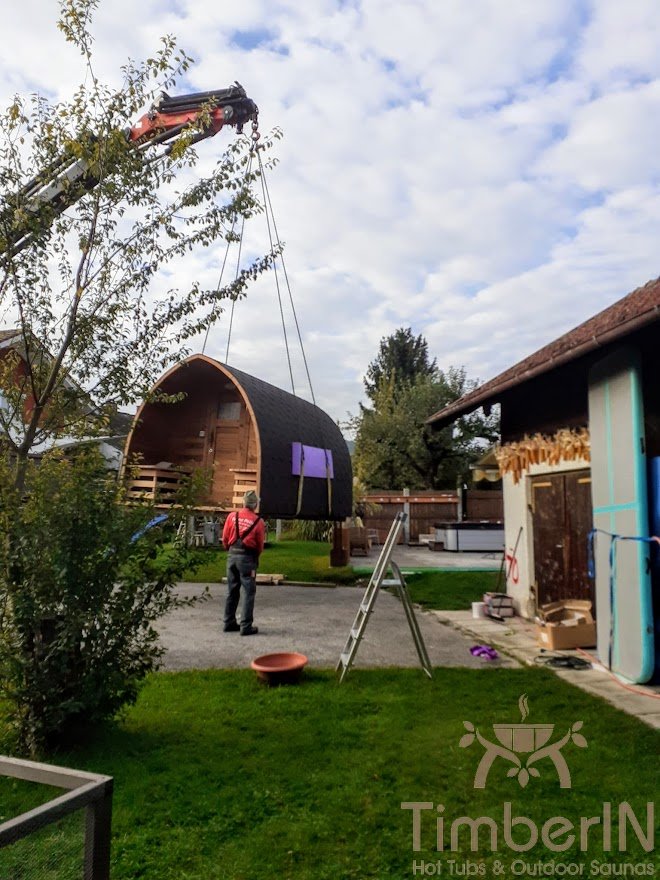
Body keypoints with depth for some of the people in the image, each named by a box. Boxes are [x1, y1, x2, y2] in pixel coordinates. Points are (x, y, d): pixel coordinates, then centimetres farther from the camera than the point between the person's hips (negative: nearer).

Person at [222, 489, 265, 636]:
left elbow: (225, 539, 5)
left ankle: (229, 623, 24)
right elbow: (260, 545, -2)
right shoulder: (258, 521, -8)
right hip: (247, 558, -4)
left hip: (232, 556, 4)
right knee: (249, 592, 3)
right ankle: (246, 626, 2)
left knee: (232, 591, 16)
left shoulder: (232, 516, 0)